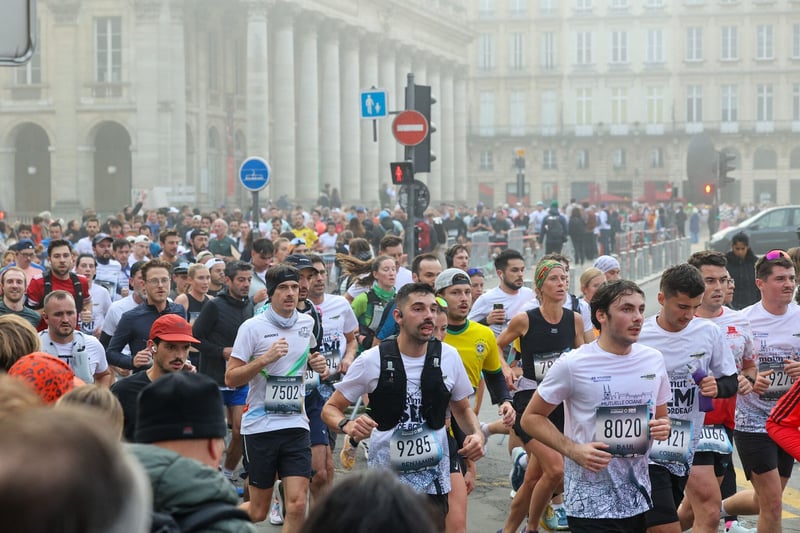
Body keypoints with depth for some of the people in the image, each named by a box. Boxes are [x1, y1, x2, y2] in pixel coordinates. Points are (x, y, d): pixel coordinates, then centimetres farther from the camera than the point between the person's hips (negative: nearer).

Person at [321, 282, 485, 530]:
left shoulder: (449, 357, -1)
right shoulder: (372, 360, -8)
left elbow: (462, 409, 14)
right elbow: (330, 408, 0)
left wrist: (476, 434, -7)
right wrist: (348, 425, -23)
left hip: (434, 481, 2)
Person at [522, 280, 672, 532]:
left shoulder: (654, 360, 6)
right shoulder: (573, 365, -8)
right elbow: (531, 418, -1)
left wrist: (663, 427, -4)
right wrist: (573, 450, -14)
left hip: (639, 496, 5)